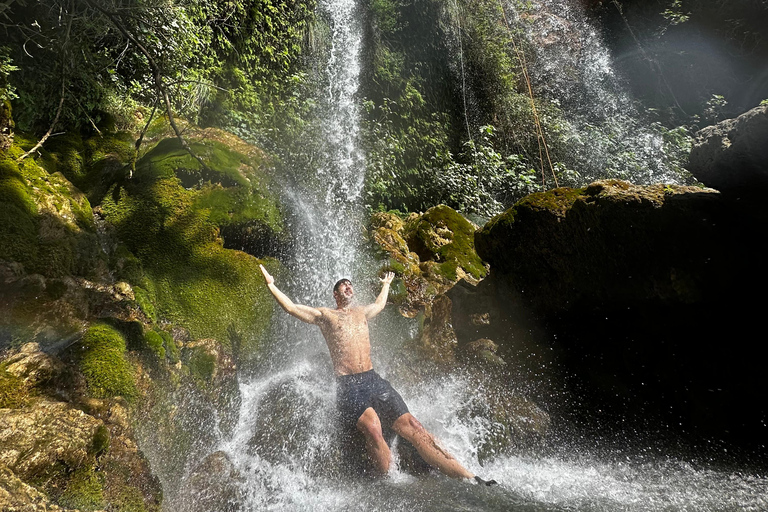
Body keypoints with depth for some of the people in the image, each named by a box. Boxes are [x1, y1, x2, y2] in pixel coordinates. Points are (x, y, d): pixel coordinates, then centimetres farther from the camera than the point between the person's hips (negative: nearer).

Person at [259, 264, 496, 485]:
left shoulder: (361, 312, 24)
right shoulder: (324, 315, 9)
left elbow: (380, 304, 45)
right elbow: (291, 307, 3)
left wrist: (386, 284, 58)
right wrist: (271, 285, 1)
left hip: (374, 381, 4)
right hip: (349, 387, -4)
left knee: (413, 427, -8)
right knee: (373, 428, -34)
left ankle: (468, 477, -10)